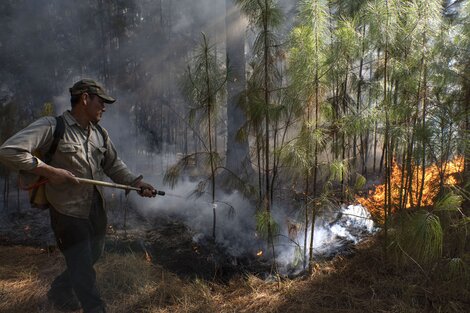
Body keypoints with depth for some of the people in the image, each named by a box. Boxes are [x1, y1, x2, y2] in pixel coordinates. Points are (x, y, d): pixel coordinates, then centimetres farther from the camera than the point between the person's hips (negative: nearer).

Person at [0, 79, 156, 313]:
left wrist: (137, 183, -2)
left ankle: (59, 291, 48)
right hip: (68, 212, -7)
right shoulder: (51, 126, -16)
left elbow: (114, 166, 11)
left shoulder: (100, 133, 5)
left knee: (93, 256, 23)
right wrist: (49, 171, -25)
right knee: (84, 270, 4)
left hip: (97, 209, 8)